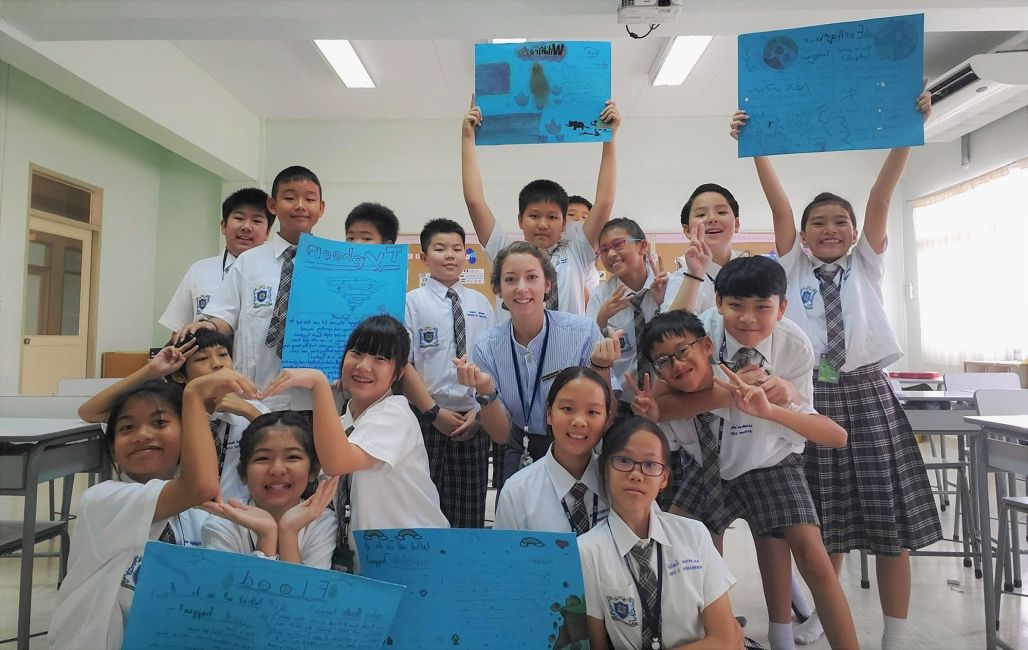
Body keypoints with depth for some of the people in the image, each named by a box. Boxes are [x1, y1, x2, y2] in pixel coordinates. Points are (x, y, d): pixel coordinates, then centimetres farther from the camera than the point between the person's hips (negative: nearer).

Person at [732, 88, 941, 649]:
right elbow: (778, 205, -2)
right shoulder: (794, 266, 9)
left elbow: (881, 195, 0)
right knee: (823, 522, 7)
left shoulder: (867, 263, 11)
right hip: (812, 396, -1)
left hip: (867, 394, 1)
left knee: (890, 521, 2)